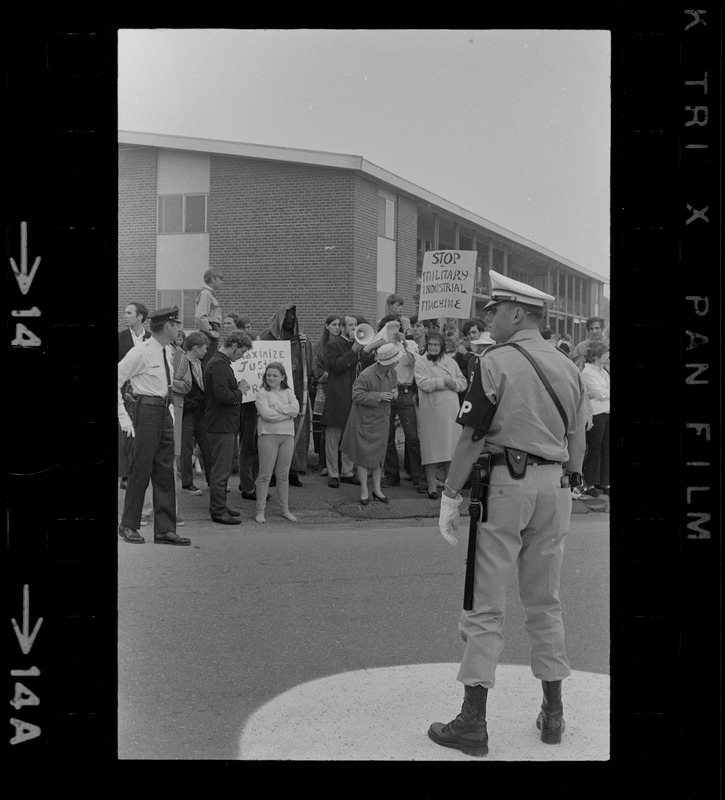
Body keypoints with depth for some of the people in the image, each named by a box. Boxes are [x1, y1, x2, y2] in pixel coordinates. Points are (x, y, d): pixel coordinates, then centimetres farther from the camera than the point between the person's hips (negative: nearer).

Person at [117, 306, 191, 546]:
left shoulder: (167, 352, 11)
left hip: (164, 413, 8)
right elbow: (116, 381, -12)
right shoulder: (140, 353, -12)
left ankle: (164, 529, 13)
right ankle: (128, 526, 11)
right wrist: (123, 416, -15)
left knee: (165, 472, 8)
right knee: (140, 470, -2)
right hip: (146, 412, -8)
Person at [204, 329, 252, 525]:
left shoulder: (222, 362, 16)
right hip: (221, 425, -11)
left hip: (227, 424, 11)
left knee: (222, 468, 17)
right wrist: (240, 392, -12)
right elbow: (222, 395, -26)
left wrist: (238, 388, 7)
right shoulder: (218, 364, -18)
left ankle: (220, 506, 26)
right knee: (221, 470, -5)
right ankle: (218, 511, 1)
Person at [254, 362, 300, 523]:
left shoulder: (288, 393, 12)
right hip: (268, 435, -4)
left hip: (287, 436, 4)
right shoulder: (262, 393, 0)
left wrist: (276, 408, -12)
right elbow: (266, 413, -15)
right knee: (265, 474, -1)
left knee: (283, 475, 11)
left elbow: (296, 409, -5)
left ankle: (285, 509, 19)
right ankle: (260, 510, 5)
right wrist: (287, 413, -9)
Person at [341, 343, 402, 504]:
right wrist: (378, 396, -26)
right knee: (364, 455, 1)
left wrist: (393, 393, -6)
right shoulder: (366, 375, -24)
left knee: (378, 454, 11)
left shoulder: (392, 373, -2)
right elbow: (357, 395, -21)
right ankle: (364, 491, 12)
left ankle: (377, 489, 20)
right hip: (364, 420, -6)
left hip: (381, 419, 6)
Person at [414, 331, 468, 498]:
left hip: (450, 410, 4)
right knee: (432, 447, -1)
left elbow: (463, 383, 10)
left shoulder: (450, 362, 14)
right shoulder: (420, 362, 1)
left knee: (450, 446, 5)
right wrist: (444, 380, -10)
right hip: (430, 411, -4)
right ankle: (432, 484, 6)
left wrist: (452, 383, -10)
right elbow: (424, 384, -13)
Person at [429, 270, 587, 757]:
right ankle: (553, 713, 23)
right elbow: (577, 441, 13)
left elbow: (472, 438, -10)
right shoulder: (569, 368, 10)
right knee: (545, 602, 16)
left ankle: (473, 722, 4)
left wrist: (451, 495, -4)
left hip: (504, 483, -6)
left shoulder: (497, 362, -8)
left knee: (486, 607, 0)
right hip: (554, 485, 6)